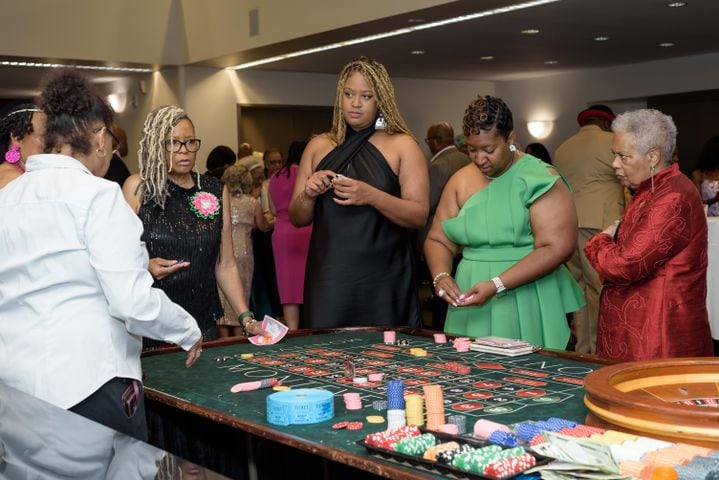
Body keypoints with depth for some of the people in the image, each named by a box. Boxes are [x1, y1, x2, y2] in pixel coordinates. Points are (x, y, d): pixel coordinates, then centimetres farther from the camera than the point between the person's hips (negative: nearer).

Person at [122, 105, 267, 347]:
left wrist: (246, 317, -2)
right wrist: (144, 266, -21)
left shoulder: (217, 191, 7)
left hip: (203, 323, 3)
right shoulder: (137, 187, -2)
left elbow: (225, 265, 7)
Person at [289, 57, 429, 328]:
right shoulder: (319, 146, 11)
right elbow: (297, 219, 14)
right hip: (329, 278, 2)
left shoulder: (401, 145, 2)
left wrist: (372, 196, -20)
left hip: (383, 282, -2)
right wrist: (308, 195, -7)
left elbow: (419, 216, -6)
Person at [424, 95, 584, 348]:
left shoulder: (540, 179, -7)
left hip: (528, 308, -4)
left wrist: (496, 285, -20)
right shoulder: (461, 181, 8)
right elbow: (438, 241, 12)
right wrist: (441, 275, -10)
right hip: (471, 308, 4)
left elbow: (557, 247, -15)